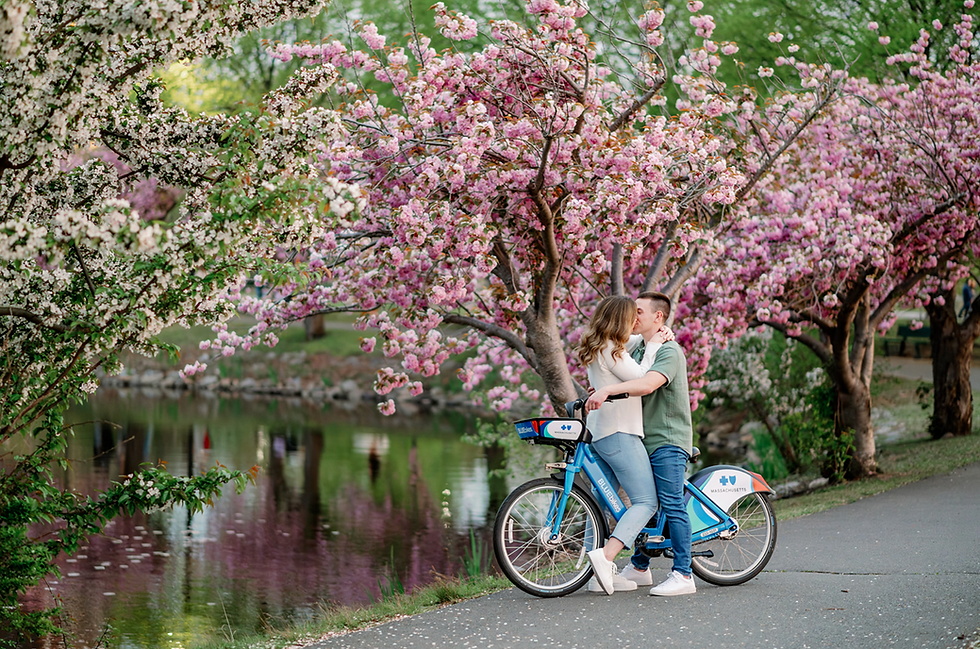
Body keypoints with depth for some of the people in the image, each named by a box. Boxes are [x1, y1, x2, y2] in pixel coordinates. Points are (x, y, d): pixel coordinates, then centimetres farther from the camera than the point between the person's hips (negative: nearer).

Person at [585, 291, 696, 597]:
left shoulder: (669, 351, -13)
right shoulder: (639, 347, 17)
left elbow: (648, 384, -31)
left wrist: (608, 389, -40)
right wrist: (598, 396, 12)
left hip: (668, 440, -9)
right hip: (645, 438, 9)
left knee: (671, 504, -11)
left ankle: (683, 575, -10)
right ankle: (639, 567, 22)